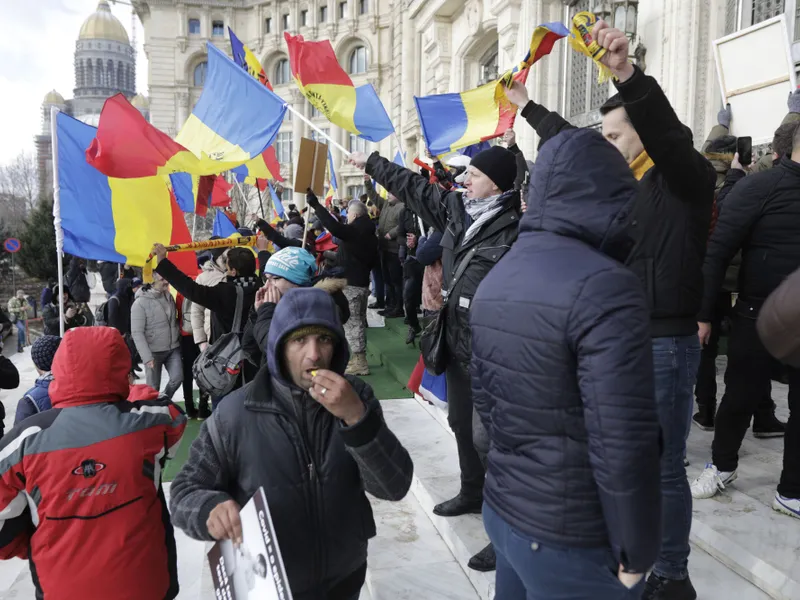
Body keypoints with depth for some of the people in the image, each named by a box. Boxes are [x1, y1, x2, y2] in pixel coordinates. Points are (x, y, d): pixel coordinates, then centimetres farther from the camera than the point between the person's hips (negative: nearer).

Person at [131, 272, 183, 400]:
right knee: (153, 387, 3)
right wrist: (147, 357, -21)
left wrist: (179, 341, 13)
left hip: (173, 348, 5)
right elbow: (137, 333, -16)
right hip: (154, 351, -5)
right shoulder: (140, 303, -14)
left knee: (178, 377, -3)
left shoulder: (169, 296, 4)